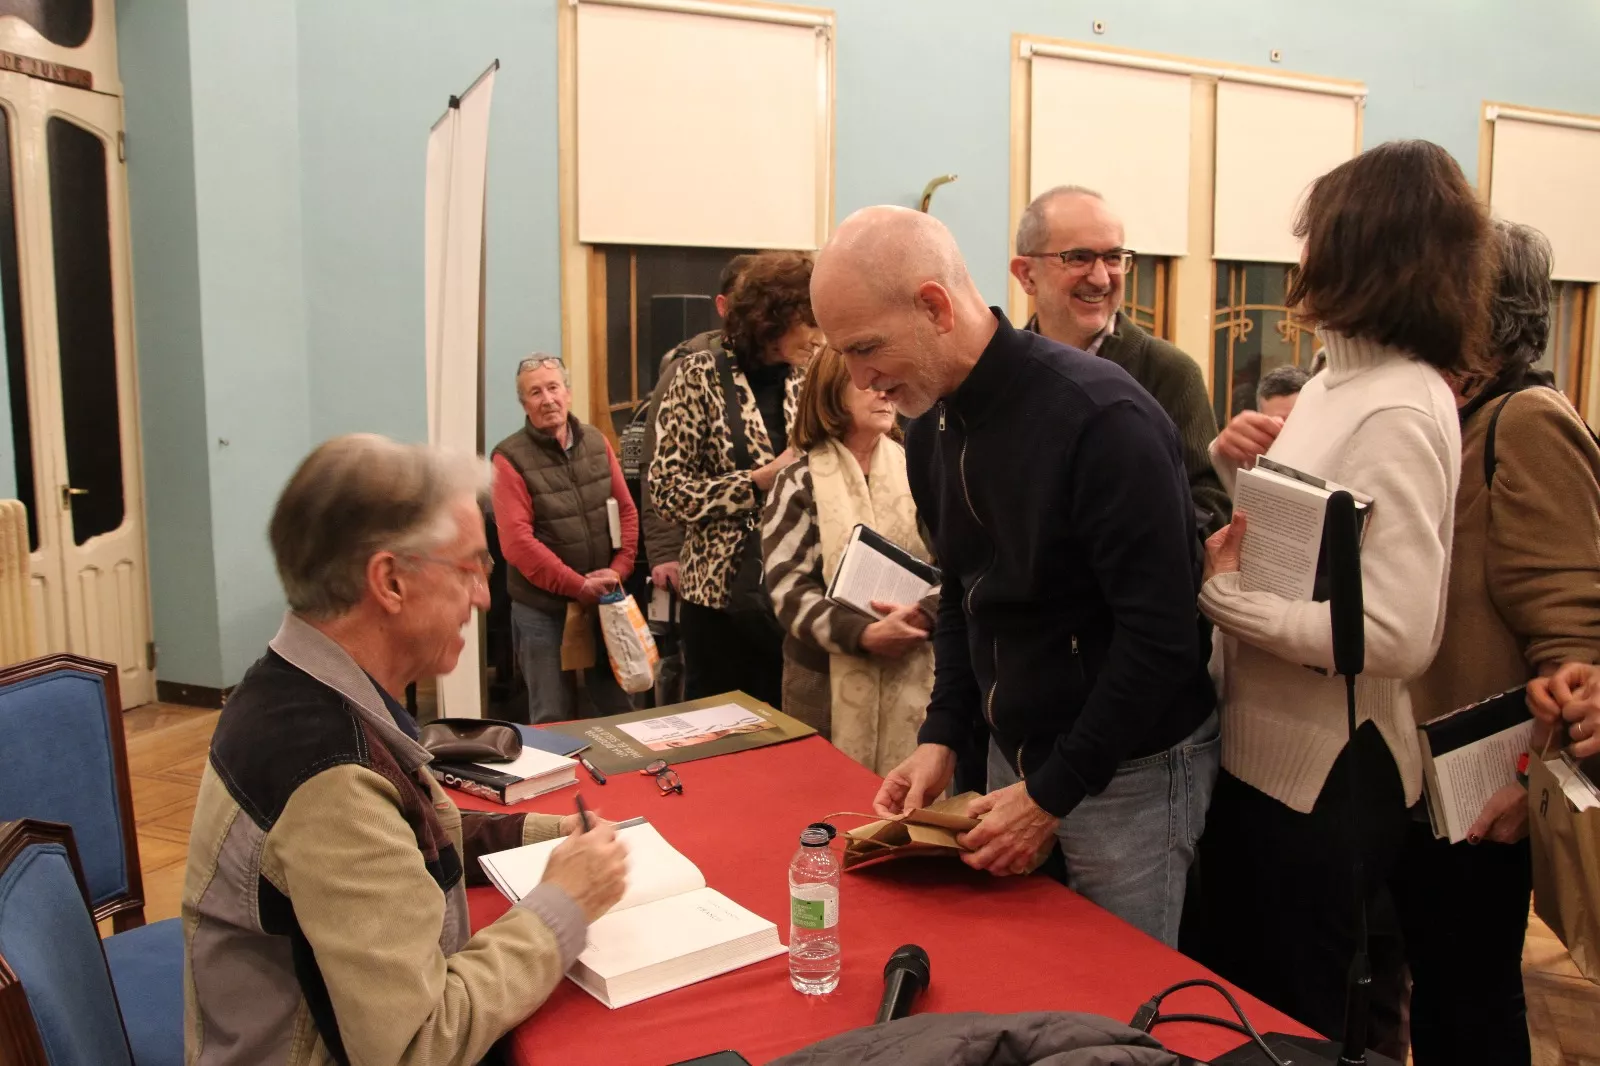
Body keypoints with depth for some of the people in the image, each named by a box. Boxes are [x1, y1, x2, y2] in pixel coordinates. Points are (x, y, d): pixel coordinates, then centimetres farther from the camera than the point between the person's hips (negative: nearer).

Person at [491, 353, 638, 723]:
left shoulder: (596, 442, 3)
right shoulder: (510, 458, -13)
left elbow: (627, 510, 6)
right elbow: (517, 542, -19)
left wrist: (618, 569, -9)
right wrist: (578, 586, -18)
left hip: (603, 600, 5)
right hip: (542, 607, -4)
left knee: (616, 707, 16)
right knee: (553, 718, 8)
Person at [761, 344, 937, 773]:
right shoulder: (800, 484, -1)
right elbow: (788, 587, -9)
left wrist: (924, 615, -18)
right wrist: (863, 634, -21)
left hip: (913, 672, 2)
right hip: (828, 677, -2)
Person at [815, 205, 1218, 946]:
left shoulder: (1102, 417, -24)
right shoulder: (931, 424, 1)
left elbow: (1161, 633, -24)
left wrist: (1053, 793, -18)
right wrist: (942, 737, 1)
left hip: (1128, 769, -6)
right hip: (1014, 754, 7)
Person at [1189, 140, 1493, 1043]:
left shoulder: (1397, 412, -21)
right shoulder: (1337, 382, 6)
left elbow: (1397, 635, -28)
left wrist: (1220, 594, -22)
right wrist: (1235, 467, -4)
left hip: (1324, 782, -9)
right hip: (1262, 754, 9)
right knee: (1226, 1000, 25)